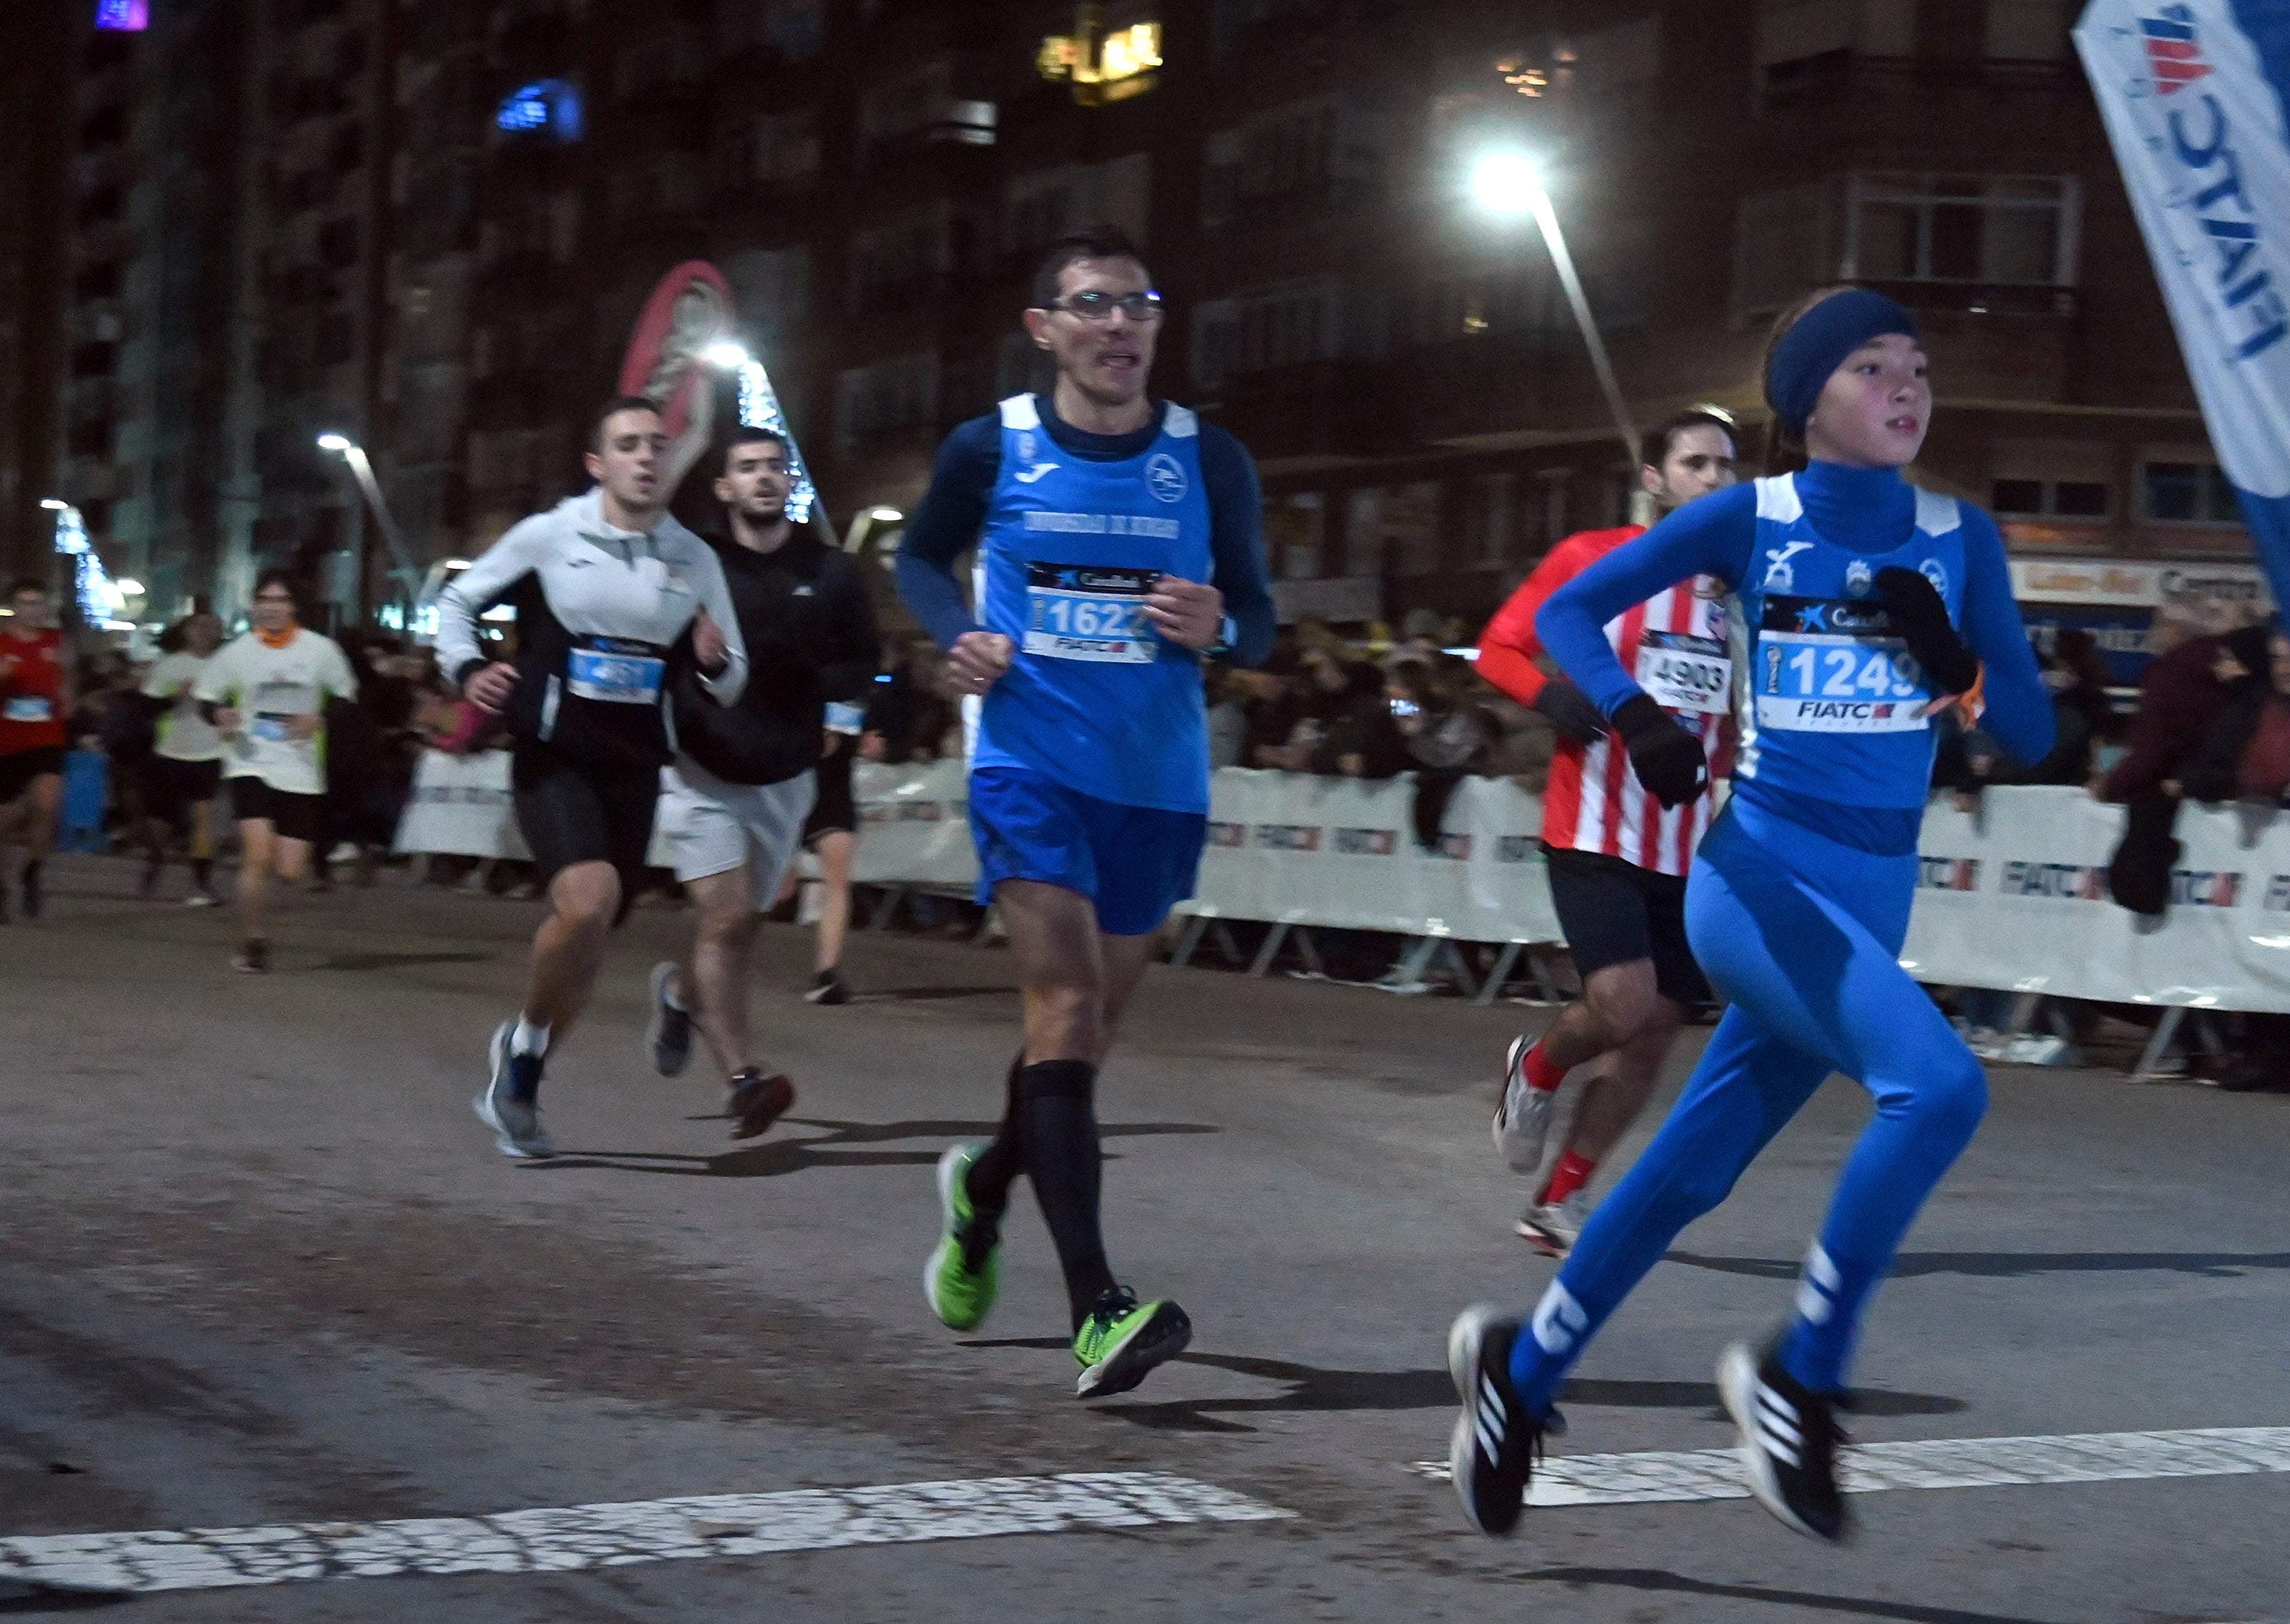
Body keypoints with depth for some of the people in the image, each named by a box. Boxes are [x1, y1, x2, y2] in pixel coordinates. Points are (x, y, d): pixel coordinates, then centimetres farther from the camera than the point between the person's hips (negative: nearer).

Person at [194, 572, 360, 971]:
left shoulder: (320, 649, -1)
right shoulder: (238, 651, 0)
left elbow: (350, 697, 8)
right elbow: (205, 695, 11)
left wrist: (320, 719, -11)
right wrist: (219, 715, -11)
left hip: (301, 770, 1)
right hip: (251, 764, -1)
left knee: (289, 872, -1)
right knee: (258, 855, -19)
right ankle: (253, 945, -4)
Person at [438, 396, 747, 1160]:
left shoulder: (694, 559, 5)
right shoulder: (550, 536, -4)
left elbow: (731, 683, 12)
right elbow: (458, 598, 8)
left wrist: (714, 662, -12)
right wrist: (467, 669, -10)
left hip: (633, 771, 4)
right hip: (552, 757, -4)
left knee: (588, 936, 7)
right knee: (588, 897, -27)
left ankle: (518, 1085, 28)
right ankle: (524, 1038, -2)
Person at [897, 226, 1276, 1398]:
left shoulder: (1209, 460, 1)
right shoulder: (990, 449, -2)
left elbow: (1259, 618, 7)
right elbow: (921, 558, 16)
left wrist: (1220, 629, -16)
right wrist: (958, 633, -4)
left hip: (1158, 780, 3)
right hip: (1030, 763, -3)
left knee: (1088, 1025, 15)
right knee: (1067, 1006, -17)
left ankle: (984, 1189, 45)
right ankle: (1097, 1311, -22)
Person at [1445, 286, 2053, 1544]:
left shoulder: (1960, 540, 7)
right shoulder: (1750, 519, -2)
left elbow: (2032, 733, 7)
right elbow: (1568, 608, 5)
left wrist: (1952, 658, -13)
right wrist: (1633, 716, -13)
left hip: (1870, 903, 4)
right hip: (1757, 873, -4)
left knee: (1693, 1172, 10)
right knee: (1939, 1082, -27)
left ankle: (1521, 1369, 31)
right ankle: (1798, 1379, -13)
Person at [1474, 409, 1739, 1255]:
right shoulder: (1593, 559, -3)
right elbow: (1497, 649, 0)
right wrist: (1549, 693, -19)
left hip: (1689, 845, 5)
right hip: (1595, 829, -5)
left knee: (1656, 1032, 5)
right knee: (1625, 1004, -18)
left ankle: (1560, 1202, 18)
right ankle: (1536, 1068, 16)